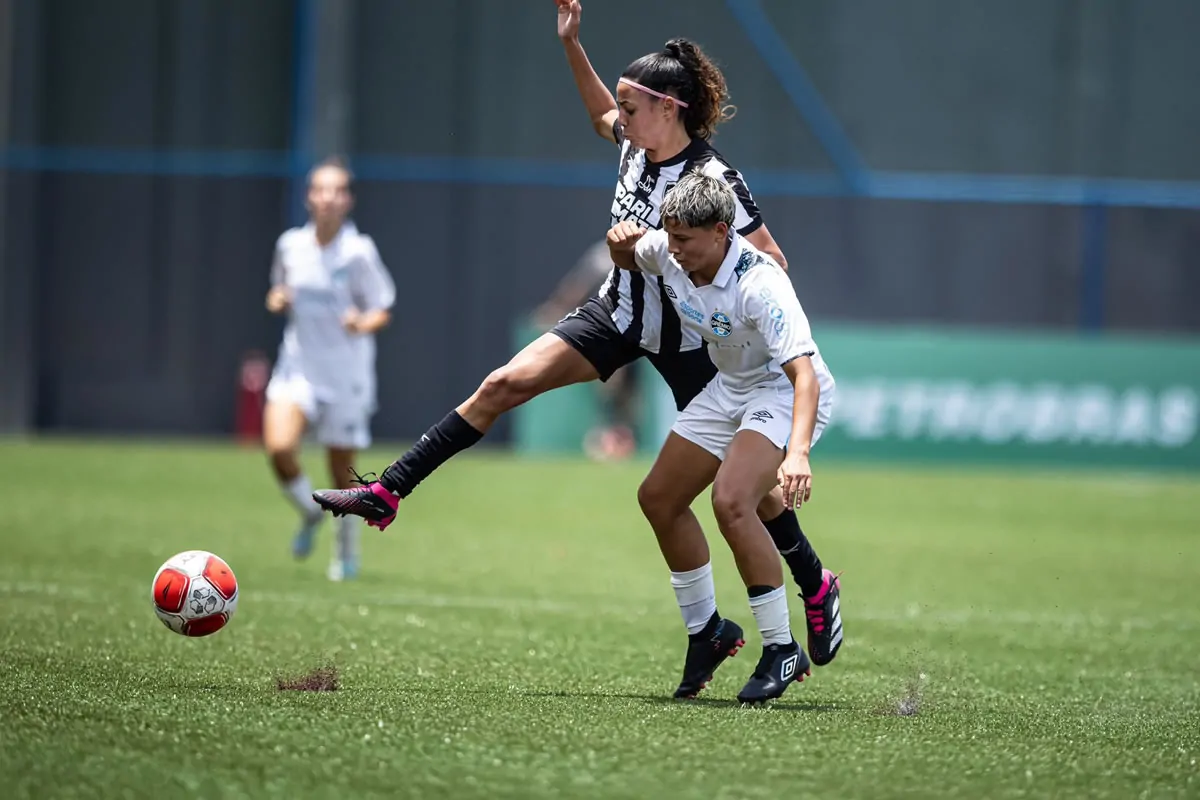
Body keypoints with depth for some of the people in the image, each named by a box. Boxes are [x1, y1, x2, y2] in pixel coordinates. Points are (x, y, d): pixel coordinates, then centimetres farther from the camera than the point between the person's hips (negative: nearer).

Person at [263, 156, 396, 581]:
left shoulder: (358, 252, -11)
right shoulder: (291, 245, 1)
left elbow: (383, 310, -5)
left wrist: (363, 323, -27)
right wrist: (278, 298, -3)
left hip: (346, 373, -3)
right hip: (298, 366, 3)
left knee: (343, 473, 4)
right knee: (279, 447, -20)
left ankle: (347, 552, 29)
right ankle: (310, 512, 11)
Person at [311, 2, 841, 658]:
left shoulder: (713, 181, -27)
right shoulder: (637, 144, -7)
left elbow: (770, 260, -21)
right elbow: (602, 117, 18)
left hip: (690, 341, -6)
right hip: (620, 313, 6)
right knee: (505, 384, -6)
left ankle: (816, 586, 26)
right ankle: (385, 495, -3)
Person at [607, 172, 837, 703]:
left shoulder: (760, 285, -34)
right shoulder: (669, 253, -11)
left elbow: (804, 373, -41)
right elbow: (628, 260, 15)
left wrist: (797, 452, -55)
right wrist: (621, 243, -11)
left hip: (784, 394, -9)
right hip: (729, 389, 9)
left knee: (730, 501, -29)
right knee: (659, 501, 10)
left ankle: (782, 649, -19)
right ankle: (707, 632, 29)